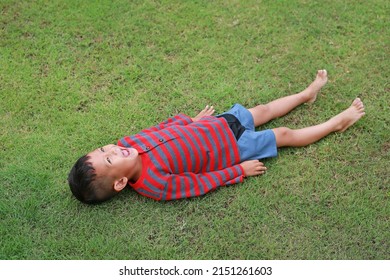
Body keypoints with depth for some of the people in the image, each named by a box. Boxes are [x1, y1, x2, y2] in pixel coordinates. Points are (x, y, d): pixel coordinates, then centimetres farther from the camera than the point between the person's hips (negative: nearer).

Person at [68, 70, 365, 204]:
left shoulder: (128, 143, -14)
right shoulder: (155, 184, -32)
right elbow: (201, 183, -22)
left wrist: (193, 120, 16)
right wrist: (239, 171, -14)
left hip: (213, 126, 6)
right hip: (229, 150, -6)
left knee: (263, 110, 21)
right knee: (284, 134, 7)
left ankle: (307, 94, 47)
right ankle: (337, 123, 29)